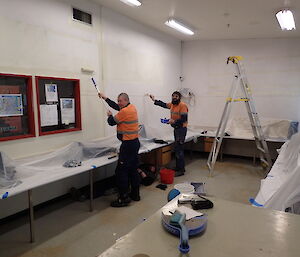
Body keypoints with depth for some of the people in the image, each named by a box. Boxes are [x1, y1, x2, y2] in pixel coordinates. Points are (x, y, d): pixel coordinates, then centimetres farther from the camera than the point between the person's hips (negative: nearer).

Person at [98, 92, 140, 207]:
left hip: (128, 144, -10)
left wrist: (109, 115, 15)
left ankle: (123, 198, -1)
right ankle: (135, 194, 25)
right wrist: (105, 98, 29)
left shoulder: (125, 111, -17)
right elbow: (116, 106, 23)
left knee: (121, 171, -5)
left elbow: (111, 122, -7)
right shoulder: (132, 107, 10)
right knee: (133, 170, 16)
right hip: (135, 142, 10)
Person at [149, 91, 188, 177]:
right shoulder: (172, 104, 10)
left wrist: (174, 121, -25)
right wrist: (154, 100, 22)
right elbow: (163, 104, 26)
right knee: (178, 149, 15)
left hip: (181, 129, -9)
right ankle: (180, 168, 26)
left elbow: (184, 119, -19)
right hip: (176, 128, 9)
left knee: (179, 149, -9)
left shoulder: (182, 105, -14)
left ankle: (180, 170, -2)